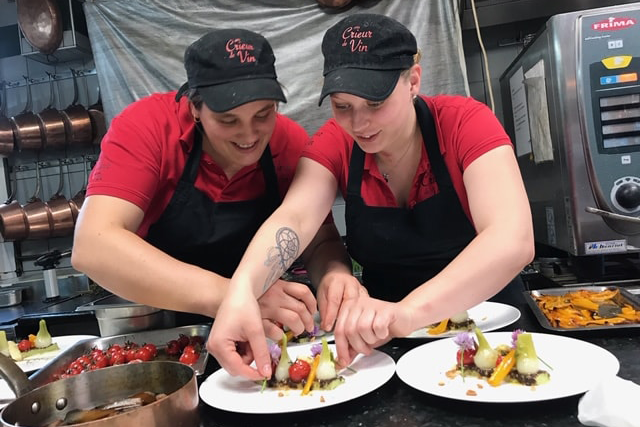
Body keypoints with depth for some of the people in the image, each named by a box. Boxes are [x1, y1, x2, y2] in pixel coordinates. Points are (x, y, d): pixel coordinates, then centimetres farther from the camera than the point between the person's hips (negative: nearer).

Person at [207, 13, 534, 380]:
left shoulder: (465, 123, -16)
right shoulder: (335, 143, -8)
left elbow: (513, 241, -29)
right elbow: (293, 218, -23)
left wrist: (409, 311, -43)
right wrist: (241, 291, -42)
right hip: (382, 339, 1)